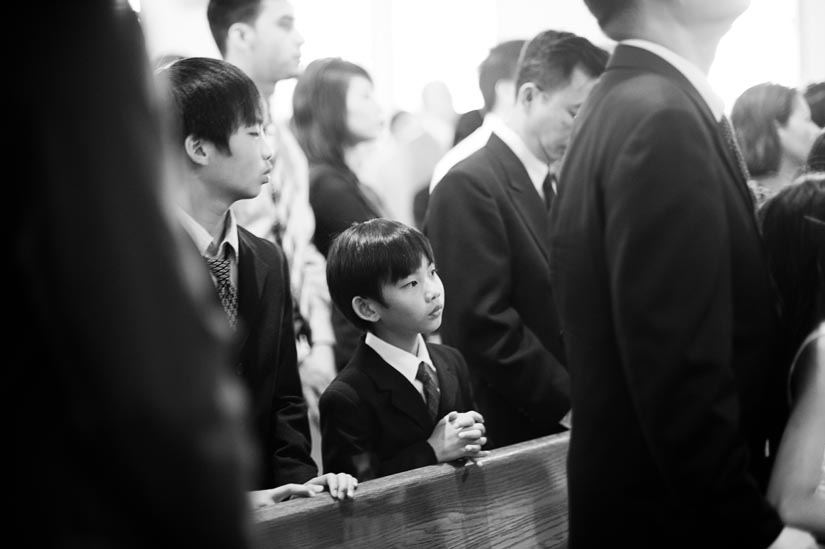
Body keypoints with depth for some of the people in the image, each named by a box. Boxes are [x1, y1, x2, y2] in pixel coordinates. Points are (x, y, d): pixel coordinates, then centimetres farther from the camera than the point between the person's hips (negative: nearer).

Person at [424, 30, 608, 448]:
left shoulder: (553, 186, 13)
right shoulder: (469, 186, -13)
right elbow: (483, 324, -19)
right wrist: (569, 403, -17)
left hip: (559, 428, 7)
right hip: (506, 433, -7)